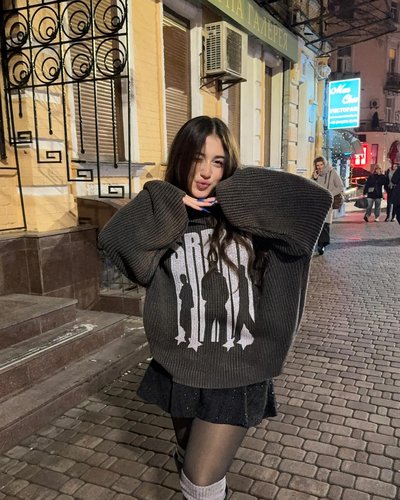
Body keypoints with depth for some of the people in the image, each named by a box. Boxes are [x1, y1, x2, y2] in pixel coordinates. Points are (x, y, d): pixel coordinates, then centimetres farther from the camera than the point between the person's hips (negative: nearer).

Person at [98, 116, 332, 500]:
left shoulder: (245, 216, -7)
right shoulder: (162, 222, -4)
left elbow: (316, 200, -19)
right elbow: (112, 239, -20)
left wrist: (233, 194, -18)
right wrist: (168, 205, -19)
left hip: (235, 371, -3)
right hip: (181, 368, 3)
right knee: (191, 460, 28)